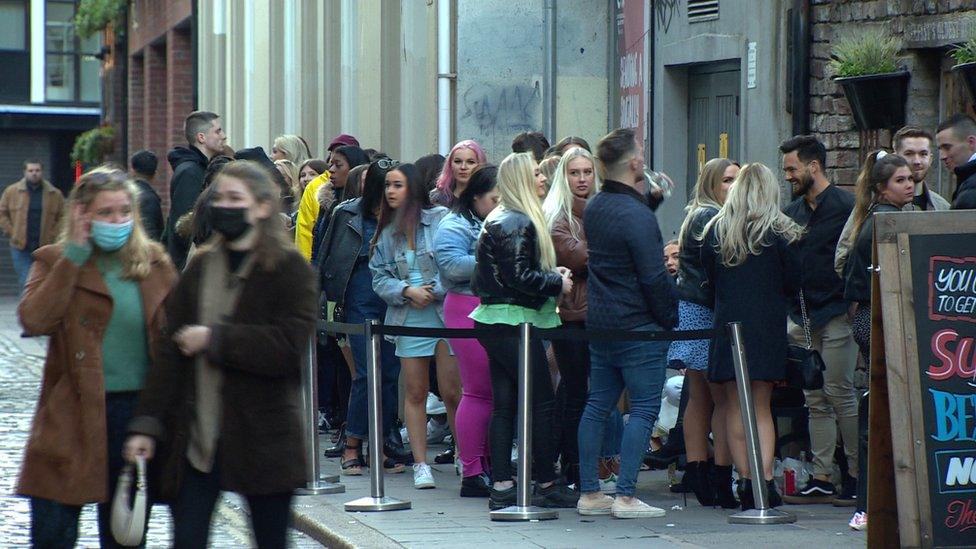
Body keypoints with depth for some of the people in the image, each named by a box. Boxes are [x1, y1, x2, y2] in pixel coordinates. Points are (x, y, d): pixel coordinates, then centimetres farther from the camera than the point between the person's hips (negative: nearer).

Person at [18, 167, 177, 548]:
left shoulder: (154, 262, 7)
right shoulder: (56, 262, 0)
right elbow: (34, 319, -18)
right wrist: (74, 255, -15)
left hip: (138, 407, 3)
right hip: (74, 413, -3)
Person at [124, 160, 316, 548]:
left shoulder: (289, 269, -4)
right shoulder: (200, 267, 10)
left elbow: (289, 346, -18)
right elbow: (170, 351, 6)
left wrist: (214, 339, -13)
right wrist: (147, 424, -2)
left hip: (263, 441, -4)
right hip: (196, 438, 4)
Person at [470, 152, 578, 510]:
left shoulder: (501, 220, 16)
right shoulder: (516, 224, -15)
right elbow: (519, 277, -21)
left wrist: (552, 275, 8)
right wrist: (557, 283, -9)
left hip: (497, 323, 10)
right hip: (513, 321, -10)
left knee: (504, 405, 7)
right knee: (542, 402, -2)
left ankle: (501, 488, 7)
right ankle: (546, 485, 4)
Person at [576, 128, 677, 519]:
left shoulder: (593, 209, 7)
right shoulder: (636, 215, -19)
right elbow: (654, 278, -19)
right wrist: (670, 319, -7)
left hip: (599, 325, 8)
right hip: (638, 327, -8)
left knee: (597, 405, 11)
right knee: (643, 409, -3)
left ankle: (589, 493, 14)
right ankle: (626, 497, -7)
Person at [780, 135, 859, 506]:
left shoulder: (845, 207, -7)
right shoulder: (792, 212, 16)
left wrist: (853, 303, -16)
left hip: (836, 313, -7)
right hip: (803, 318, 7)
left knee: (838, 392, -7)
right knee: (815, 400, 6)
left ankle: (856, 474, 1)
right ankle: (821, 479, 9)